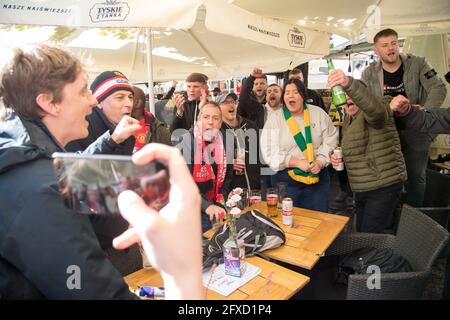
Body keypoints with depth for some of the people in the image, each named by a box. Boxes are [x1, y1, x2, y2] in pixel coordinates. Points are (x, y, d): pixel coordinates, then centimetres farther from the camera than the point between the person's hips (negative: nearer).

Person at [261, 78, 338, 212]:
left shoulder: (318, 114, 3)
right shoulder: (275, 119, -4)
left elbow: (330, 141, 3)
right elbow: (270, 152, -9)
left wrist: (320, 162, -13)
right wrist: (297, 162, -17)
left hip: (317, 177, 2)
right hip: (286, 179, -2)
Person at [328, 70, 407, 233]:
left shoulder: (372, 113, -13)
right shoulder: (348, 121, 14)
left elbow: (374, 106, -40)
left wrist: (349, 83, -56)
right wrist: (338, 157, 4)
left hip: (383, 187, -9)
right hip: (361, 190, 9)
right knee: (361, 234, 18)